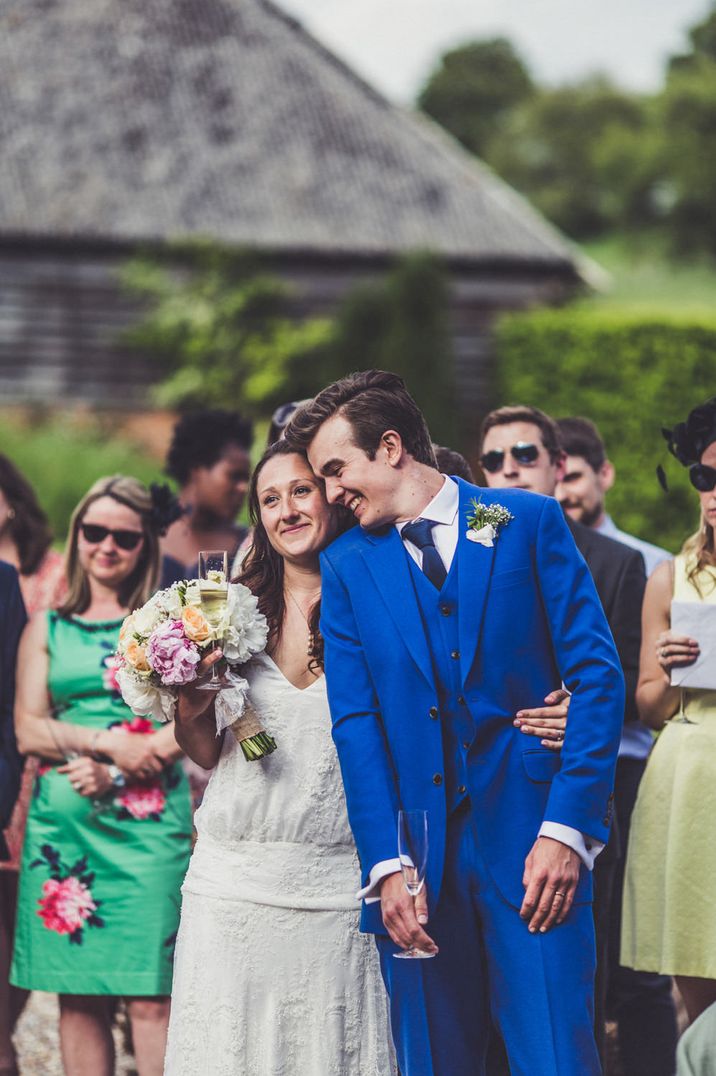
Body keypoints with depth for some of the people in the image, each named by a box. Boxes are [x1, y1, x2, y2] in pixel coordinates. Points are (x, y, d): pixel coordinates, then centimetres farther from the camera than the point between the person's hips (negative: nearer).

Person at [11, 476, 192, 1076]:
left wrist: (115, 773, -11)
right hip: (64, 822, 2)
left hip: (149, 819, -2)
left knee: (151, 998, -8)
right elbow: (28, 730, 6)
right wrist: (112, 742, -7)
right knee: (79, 997, 1)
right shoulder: (47, 629, 16)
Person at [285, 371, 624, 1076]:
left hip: (531, 835, -2)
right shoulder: (345, 567, 10)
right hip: (420, 855, 2)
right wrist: (387, 865, -8)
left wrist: (566, 829, -10)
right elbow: (356, 722, 3)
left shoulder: (530, 522, 4)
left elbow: (597, 674, -1)